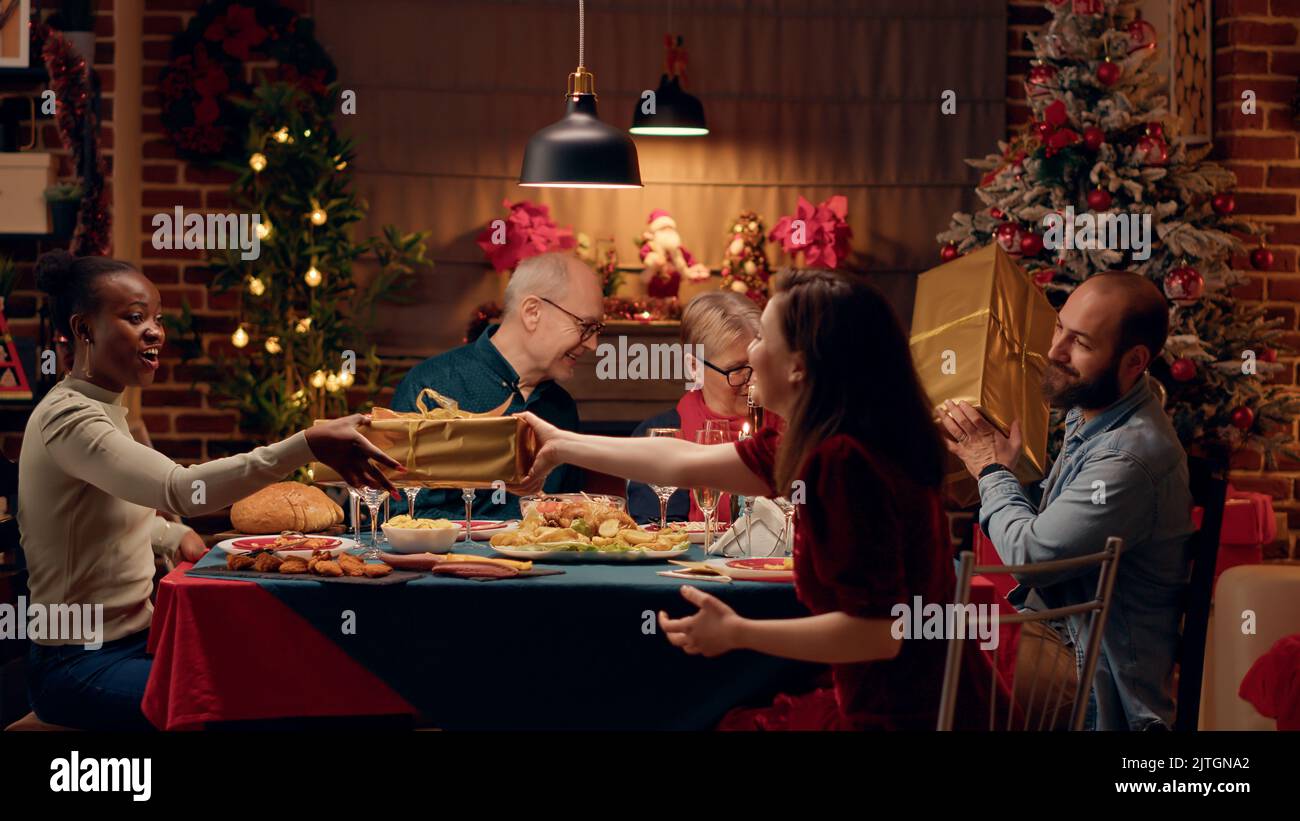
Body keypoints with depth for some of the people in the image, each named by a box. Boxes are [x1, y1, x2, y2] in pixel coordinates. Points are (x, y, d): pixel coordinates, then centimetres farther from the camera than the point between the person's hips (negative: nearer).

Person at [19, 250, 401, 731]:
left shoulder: (105, 408, 12)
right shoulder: (66, 419, -20)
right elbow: (180, 490, -36)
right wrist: (308, 444, -46)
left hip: (136, 635, 9)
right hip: (81, 666, -9)